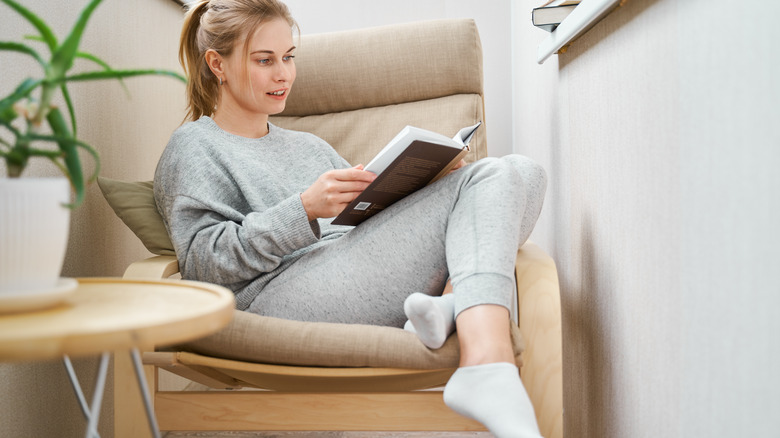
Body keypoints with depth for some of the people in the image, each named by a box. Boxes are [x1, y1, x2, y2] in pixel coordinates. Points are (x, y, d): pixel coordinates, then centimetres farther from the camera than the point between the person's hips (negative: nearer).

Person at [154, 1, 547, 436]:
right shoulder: (194, 147, 13)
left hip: (356, 283, 7)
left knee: (518, 173, -11)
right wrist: (305, 210, -16)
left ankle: (454, 306, -35)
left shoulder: (310, 145, 34)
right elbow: (203, 261, -3)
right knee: (478, 185, -19)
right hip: (281, 294, -6)